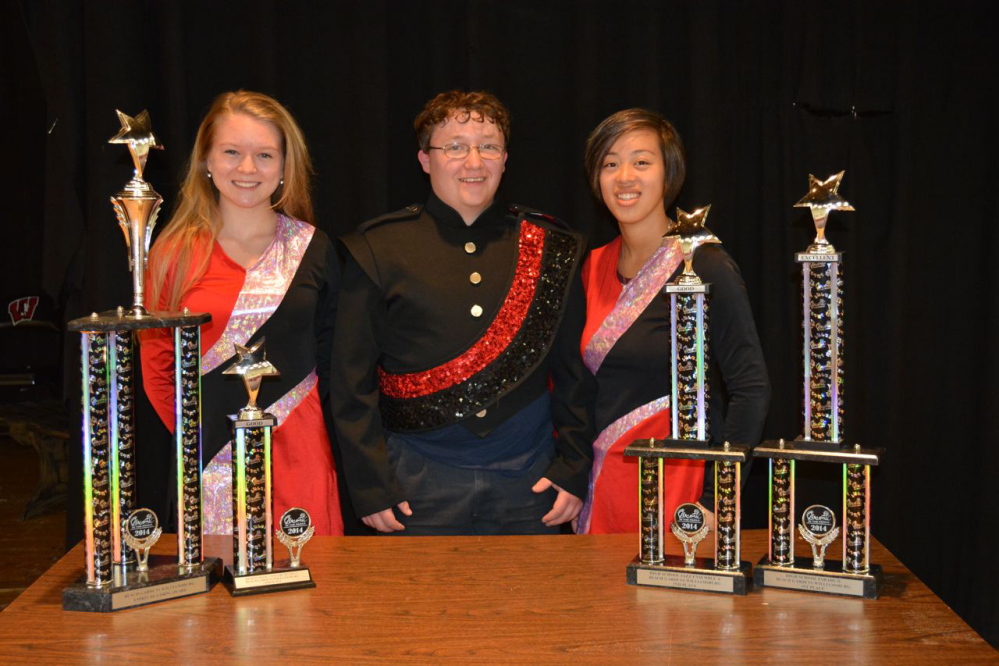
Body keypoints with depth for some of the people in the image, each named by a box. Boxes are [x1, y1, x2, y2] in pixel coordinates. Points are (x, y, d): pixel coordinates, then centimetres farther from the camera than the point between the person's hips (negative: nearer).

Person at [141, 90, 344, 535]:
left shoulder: (312, 250, 4)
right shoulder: (176, 252, 3)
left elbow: (328, 358, 8)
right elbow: (157, 365, 7)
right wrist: (192, 435, -1)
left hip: (296, 456, 1)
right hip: (209, 460, 0)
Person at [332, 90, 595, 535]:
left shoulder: (550, 249, 8)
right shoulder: (379, 249, 2)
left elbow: (575, 374, 11)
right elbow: (353, 382, 1)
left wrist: (574, 469, 3)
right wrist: (370, 487, -5)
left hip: (528, 483, 2)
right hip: (420, 487, -2)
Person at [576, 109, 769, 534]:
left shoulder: (705, 266, -11)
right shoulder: (594, 268, 8)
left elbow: (751, 388, -14)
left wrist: (715, 501, -18)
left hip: (675, 488, -5)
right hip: (603, 487, 6)